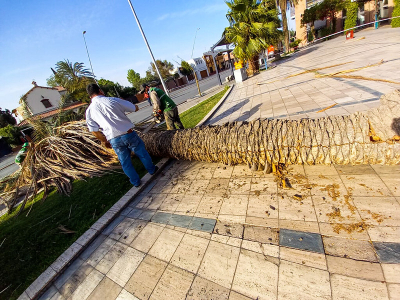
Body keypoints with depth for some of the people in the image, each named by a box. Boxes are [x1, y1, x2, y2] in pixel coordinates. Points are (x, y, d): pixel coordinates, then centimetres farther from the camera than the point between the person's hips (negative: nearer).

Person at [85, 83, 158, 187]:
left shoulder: (89, 111, 3)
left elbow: (94, 131, 6)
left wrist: (104, 141, 22)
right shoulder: (112, 100, -6)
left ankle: (135, 181, 31)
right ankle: (151, 169, 37)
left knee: (125, 161, 18)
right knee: (142, 153, 19)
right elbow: (135, 108, 0)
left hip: (113, 140, 3)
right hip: (128, 134, -2)